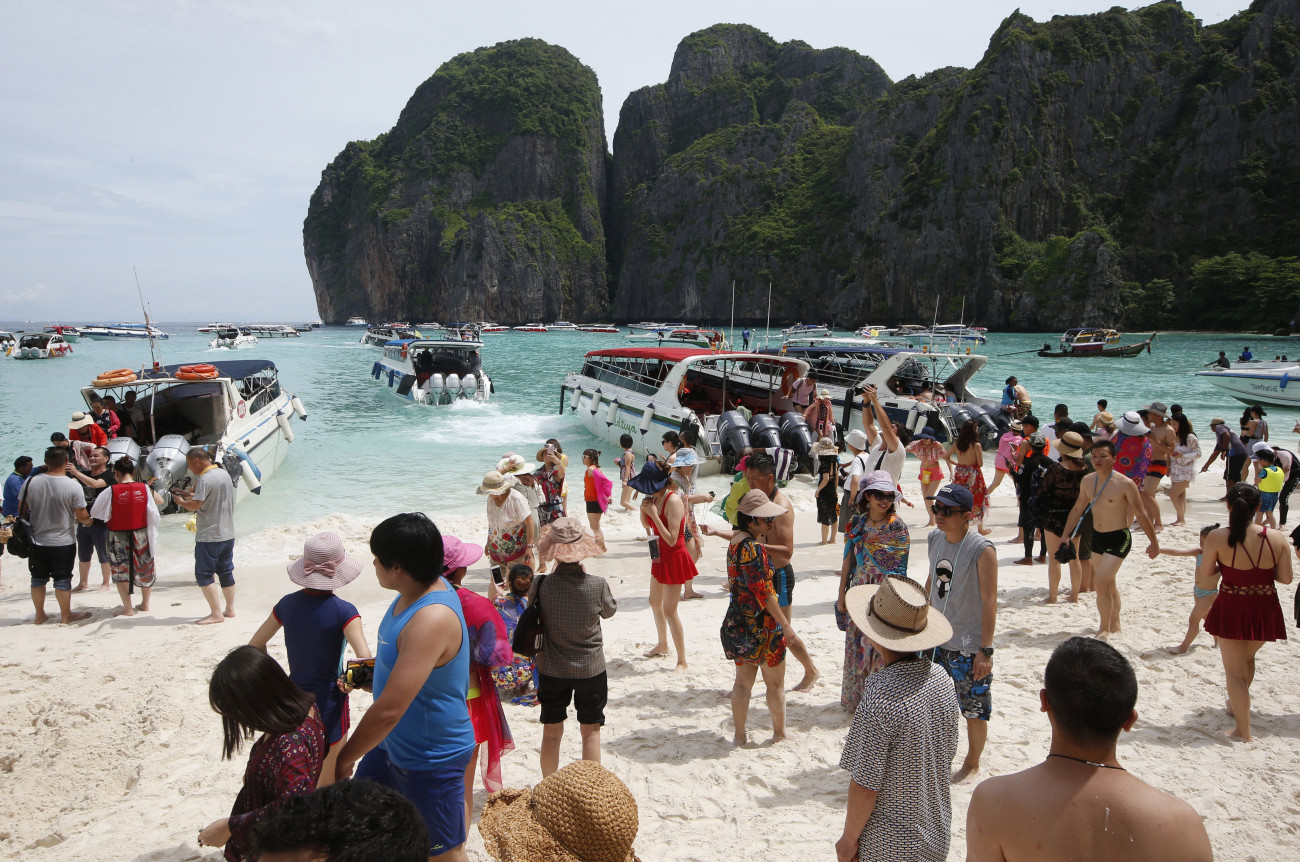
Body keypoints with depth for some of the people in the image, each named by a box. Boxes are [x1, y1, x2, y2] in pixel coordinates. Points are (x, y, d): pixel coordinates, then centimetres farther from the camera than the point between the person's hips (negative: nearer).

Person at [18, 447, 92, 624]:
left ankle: (39, 615, 26)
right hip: (63, 541, -3)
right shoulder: (73, 486, -16)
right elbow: (82, 516, -12)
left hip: (36, 541, 3)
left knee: (38, 578, 15)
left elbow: (21, 510, 3)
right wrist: (88, 521, 11)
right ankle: (66, 615, 17)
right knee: (62, 579, 7)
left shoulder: (31, 482, -7)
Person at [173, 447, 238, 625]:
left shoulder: (205, 479, -18)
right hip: (228, 534, 9)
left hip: (209, 537, -9)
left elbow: (195, 505, -22)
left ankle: (216, 614, -3)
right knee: (226, 572, 16)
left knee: (204, 575, -1)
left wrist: (181, 501, -2)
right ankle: (230, 609, 24)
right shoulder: (224, 474, 9)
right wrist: (188, 494, 14)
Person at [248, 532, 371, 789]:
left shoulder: (287, 604, -4)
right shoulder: (343, 611, -20)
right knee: (327, 785, 12)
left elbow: (255, 646, 8)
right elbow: (365, 661, -28)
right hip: (329, 702, -5)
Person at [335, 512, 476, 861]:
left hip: (430, 761, -9)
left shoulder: (432, 620, -36)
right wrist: (377, 665, 9)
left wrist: (343, 760, -23)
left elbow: (389, 710, -35)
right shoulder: (423, 588, -6)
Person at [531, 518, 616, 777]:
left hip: (551, 670, 1)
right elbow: (609, 611, 2)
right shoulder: (597, 585, -18)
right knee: (590, 730, 14)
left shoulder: (541, 586, -17)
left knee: (551, 731, 15)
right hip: (590, 668, -1)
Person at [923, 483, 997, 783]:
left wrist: (986, 650, -17)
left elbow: (989, 602, -17)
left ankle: (972, 763, 30)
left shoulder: (982, 550, -18)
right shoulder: (934, 539, 1)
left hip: (969, 646, -6)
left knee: (974, 709, 9)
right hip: (936, 639, 6)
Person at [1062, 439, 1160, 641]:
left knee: (1100, 583, -15)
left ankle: (1105, 630, 0)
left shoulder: (1125, 484, -17)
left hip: (1119, 539, -6)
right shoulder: (1087, 481, 1)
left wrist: (1154, 543, -6)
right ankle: (1115, 625, 36)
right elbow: (1077, 509, 14)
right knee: (1109, 584, 19)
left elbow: (1141, 515, -11)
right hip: (1097, 538, 6)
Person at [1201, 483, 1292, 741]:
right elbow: (1286, 578, -5)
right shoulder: (1276, 538, -10)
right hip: (1265, 610, 4)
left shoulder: (1218, 538, -17)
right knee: (1247, 658, 29)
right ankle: (1235, 704, 51)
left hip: (1232, 610, -4)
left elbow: (1204, 574, -9)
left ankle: (1243, 731, 8)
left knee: (1235, 670, 9)